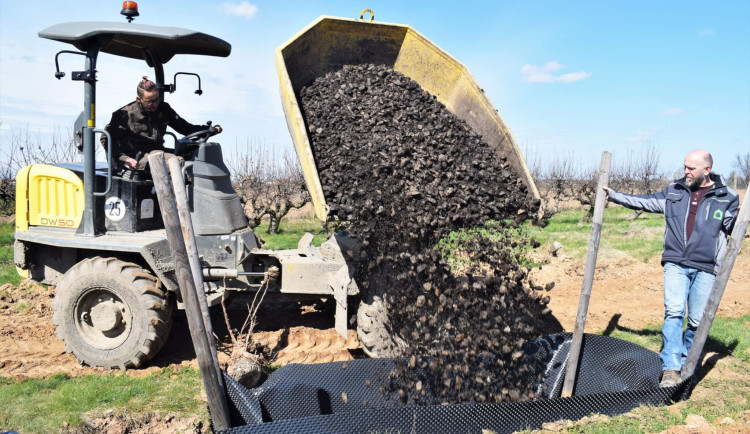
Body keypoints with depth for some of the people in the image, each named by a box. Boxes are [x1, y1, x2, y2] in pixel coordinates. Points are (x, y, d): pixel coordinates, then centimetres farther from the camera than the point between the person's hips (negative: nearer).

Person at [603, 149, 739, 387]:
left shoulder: (727, 197, 3)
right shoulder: (674, 191, 9)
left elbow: (733, 228, 3)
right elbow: (644, 202, 15)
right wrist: (613, 195, 13)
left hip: (705, 269, 0)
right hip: (675, 264, 1)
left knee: (698, 320, 5)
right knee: (674, 312, -12)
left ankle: (686, 367, 22)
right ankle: (670, 369, -12)